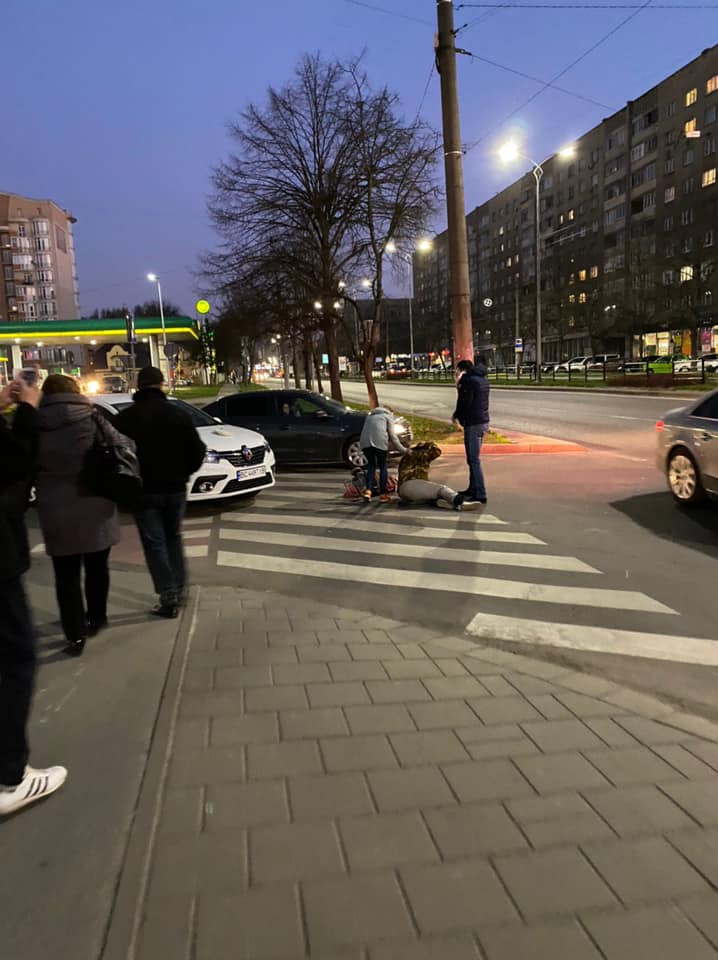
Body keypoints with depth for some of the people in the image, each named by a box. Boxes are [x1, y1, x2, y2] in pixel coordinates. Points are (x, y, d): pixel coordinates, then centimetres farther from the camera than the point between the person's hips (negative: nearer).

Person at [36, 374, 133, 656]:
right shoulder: (92, 420, -7)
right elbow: (124, 448, -3)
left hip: (56, 513, 0)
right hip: (94, 508, 0)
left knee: (66, 575, 9)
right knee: (96, 568, 19)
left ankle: (75, 634, 9)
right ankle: (95, 619, 32)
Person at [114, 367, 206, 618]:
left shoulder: (125, 418, -6)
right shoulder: (178, 414, -2)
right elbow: (198, 450, -3)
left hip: (144, 490, -2)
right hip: (175, 488, 2)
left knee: (154, 544, 4)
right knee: (173, 538, 19)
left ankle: (169, 597, 1)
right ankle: (179, 589, 20)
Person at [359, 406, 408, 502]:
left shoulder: (370, 417, 35)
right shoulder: (388, 416, 21)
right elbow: (393, 437, 13)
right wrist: (403, 450, 19)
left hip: (365, 441, 4)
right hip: (379, 441, -3)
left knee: (371, 465, 18)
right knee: (383, 466, 11)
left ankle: (368, 491, 2)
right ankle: (383, 494, 10)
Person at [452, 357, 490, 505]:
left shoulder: (469, 380, -14)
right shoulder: (483, 378, 13)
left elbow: (465, 403, -18)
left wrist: (456, 415, -1)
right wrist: (461, 385, 9)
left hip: (473, 424, -10)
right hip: (484, 421, 10)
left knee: (474, 459, -8)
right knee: (474, 458, 20)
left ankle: (480, 494, -9)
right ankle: (473, 489, 29)